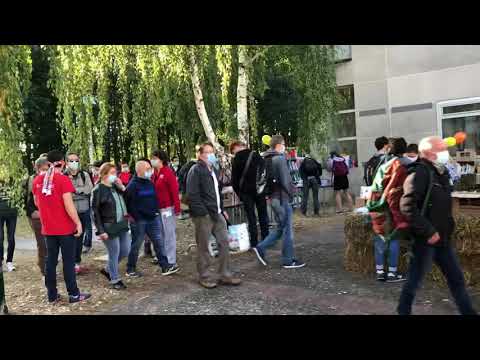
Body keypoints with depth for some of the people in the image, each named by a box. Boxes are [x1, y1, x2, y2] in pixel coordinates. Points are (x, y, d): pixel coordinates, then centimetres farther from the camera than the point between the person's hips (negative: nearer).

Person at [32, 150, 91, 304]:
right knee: (68, 261, 3)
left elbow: (37, 202, 17)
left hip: (47, 228, 5)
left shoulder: (37, 180, 4)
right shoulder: (63, 179, -14)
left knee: (51, 261, 12)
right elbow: (68, 204, -19)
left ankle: (52, 295, 20)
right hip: (65, 228, -5)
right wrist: (78, 223, -12)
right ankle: (74, 294, 11)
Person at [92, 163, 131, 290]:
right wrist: (101, 231, -16)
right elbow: (95, 212, -12)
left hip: (122, 225, 7)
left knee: (125, 251, 14)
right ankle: (115, 280, 21)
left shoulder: (116, 187, 9)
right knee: (114, 254, 3)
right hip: (109, 227, -7)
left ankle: (108, 270, 35)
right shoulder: (98, 190, -11)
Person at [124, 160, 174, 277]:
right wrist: (133, 217, -15)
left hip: (153, 218, 6)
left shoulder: (151, 183, 10)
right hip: (139, 220, -6)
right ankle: (130, 269, 19)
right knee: (136, 245, 5)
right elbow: (128, 202, -14)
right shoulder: (133, 185, -12)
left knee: (159, 242, 4)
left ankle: (165, 266, 9)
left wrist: (156, 211, 11)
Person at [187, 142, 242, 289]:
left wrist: (222, 209, 16)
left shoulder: (214, 170, 18)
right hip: (203, 215, -8)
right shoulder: (195, 170, -10)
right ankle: (204, 277, 16)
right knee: (203, 247, 3)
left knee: (224, 242, 7)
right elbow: (192, 194, -17)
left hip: (217, 214, 8)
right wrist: (203, 212, -21)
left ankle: (225, 275, 17)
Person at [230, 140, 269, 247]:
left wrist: (239, 194, 8)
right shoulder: (256, 155, 1)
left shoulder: (236, 160, -4)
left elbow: (234, 180, -2)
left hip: (246, 191, -2)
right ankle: (266, 240, 16)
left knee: (251, 216, 5)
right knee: (263, 215, 12)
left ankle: (254, 242, 6)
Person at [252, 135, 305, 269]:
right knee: (288, 229, 1)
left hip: (273, 197, 9)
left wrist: (269, 194, 16)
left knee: (281, 227, 18)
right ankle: (288, 260, 9)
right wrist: (291, 193, -6)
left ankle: (261, 248, 11)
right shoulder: (279, 158, -14)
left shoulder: (267, 159, 12)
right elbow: (285, 180, -18)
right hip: (282, 197, -9)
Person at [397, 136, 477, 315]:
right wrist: (428, 232, -23)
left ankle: (468, 312, 28)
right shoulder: (420, 173, -17)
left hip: (443, 239, 8)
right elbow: (407, 206, -26)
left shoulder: (442, 173, 10)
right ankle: (403, 311, 23)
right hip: (425, 240, -8)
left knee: (457, 279, 16)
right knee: (414, 280, 5)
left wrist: (449, 226, 11)